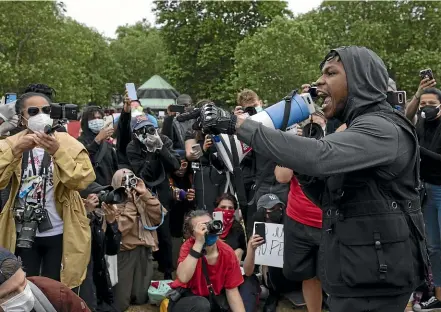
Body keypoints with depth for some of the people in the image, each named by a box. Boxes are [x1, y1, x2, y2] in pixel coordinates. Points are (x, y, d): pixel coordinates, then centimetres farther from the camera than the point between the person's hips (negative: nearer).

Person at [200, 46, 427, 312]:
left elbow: (318, 156, -35)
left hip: (373, 279, -9)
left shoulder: (382, 130, -17)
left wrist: (237, 124, -32)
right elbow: (330, 197, 16)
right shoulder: (363, 128, 16)